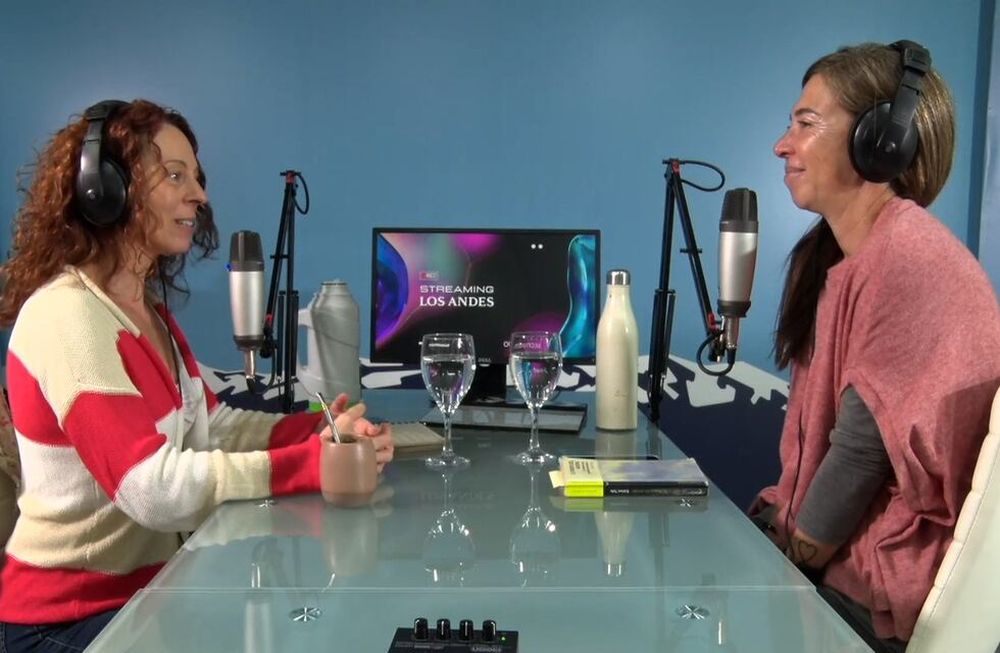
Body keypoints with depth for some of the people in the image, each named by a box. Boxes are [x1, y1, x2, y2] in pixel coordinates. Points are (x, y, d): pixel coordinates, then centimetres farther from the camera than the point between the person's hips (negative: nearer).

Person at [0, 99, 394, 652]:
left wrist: (319, 430, -8)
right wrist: (315, 462, -34)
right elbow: (155, 487, -31)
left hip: (148, 581, 8)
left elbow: (210, 425, 7)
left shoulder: (149, 311, 9)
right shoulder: (64, 316, -22)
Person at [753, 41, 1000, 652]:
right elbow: (814, 428, 8)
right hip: (840, 551, 7)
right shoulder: (839, 253, 8)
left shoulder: (909, 259, -21)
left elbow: (866, 443, -21)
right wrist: (778, 520, -2)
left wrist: (795, 556, -10)